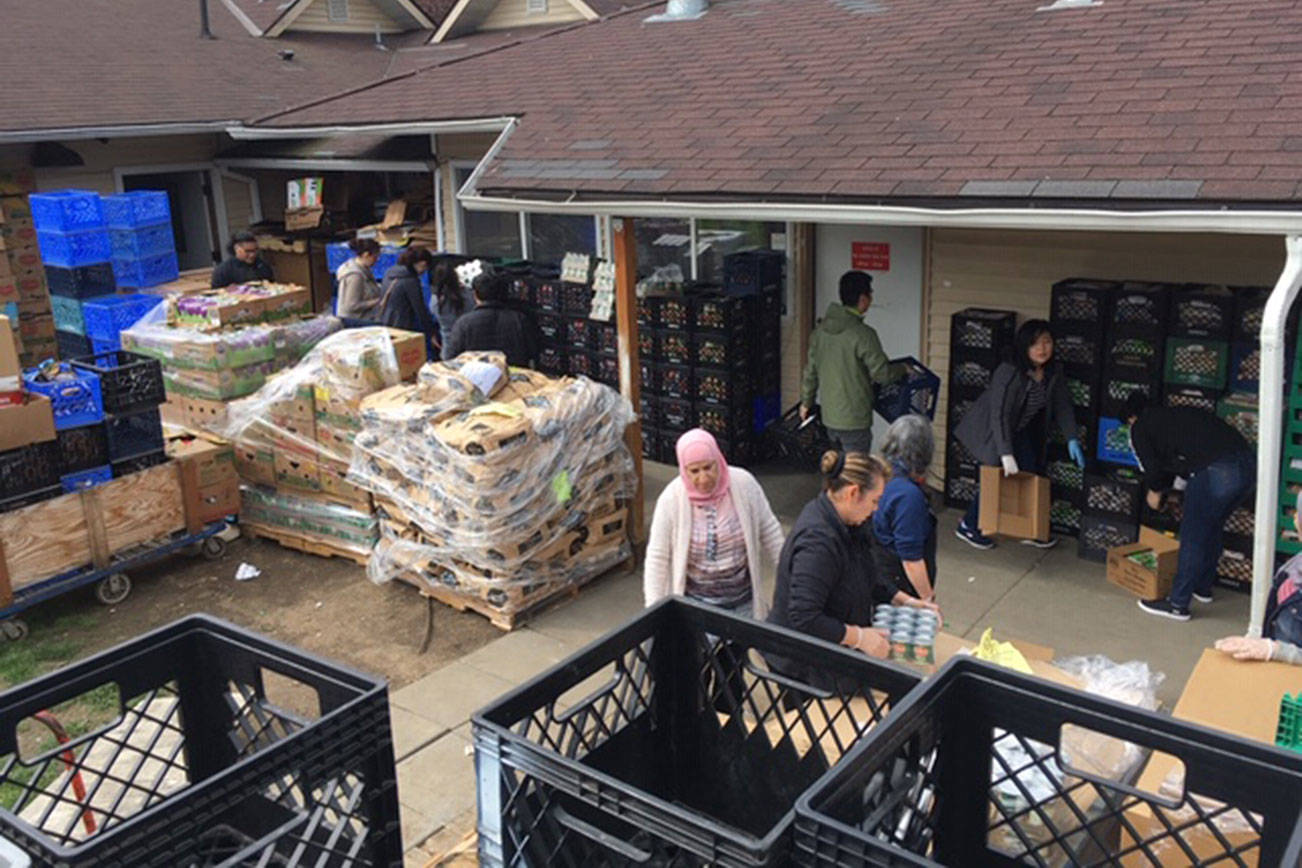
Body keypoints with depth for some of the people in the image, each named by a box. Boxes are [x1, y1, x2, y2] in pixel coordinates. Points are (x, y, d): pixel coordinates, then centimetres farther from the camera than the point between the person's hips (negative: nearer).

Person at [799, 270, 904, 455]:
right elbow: (882, 373, -16)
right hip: (854, 419, -7)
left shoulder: (822, 329, 4)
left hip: (829, 416, 7)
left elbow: (811, 369, 11)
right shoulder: (863, 334, -19)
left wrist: (806, 401, 22)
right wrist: (902, 369, 4)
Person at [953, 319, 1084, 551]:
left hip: (1021, 430, 7)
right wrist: (1006, 454, -41)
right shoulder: (1009, 373, -31)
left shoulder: (1054, 372, -9)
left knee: (1031, 474, 4)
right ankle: (968, 527, 8)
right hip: (993, 430, -7)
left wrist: (1071, 440, -13)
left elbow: (1062, 406, -1)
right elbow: (999, 414, -35)